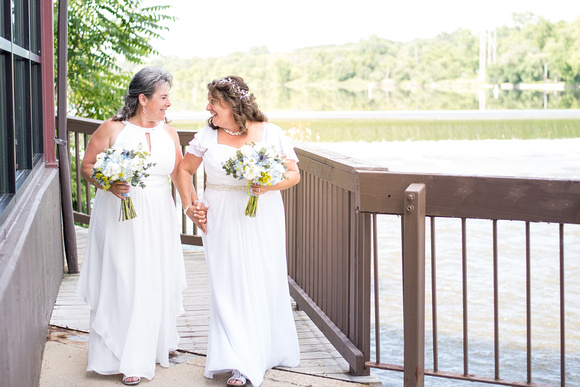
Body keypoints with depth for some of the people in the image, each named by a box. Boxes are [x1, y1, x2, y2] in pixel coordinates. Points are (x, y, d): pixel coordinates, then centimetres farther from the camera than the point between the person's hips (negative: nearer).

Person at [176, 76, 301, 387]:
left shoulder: (270, 133, -2)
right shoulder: (207, 136, 3)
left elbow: (294, 174, -1)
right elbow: (184, 169, 14)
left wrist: (271, 185, -19)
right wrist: (189, 205, 5)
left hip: (261, 220, -1)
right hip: (222, 222, 1)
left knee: (263, 284, 5)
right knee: (229, 287, -3)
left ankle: (269, 350, 25)